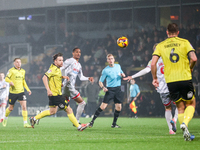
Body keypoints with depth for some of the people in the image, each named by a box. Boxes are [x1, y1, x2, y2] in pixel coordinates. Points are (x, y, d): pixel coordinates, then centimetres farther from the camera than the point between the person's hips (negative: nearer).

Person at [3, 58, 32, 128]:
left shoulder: (23, 71, 11)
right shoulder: (11, 70, -6)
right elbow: (6, 78, -13)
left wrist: (28, 89, 14)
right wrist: (10, 81, -35)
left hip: (21, 92, 3)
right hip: (12, 92, -3)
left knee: (24, 106, -13)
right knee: (11, 108, 9)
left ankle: (25, 123, -12)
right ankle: (5, 118, 39)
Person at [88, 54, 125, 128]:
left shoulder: (118, 66, 8)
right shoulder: (105, 70, -7)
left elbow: (121, 73, 25)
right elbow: (100, 81, -3)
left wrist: (123, 75, 0)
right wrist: (103, 87, -23)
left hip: (118, 89, 5)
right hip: (110, 89, -5)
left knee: (118, 107, 0)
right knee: (103, 106, -14)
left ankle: (114, 124, 15)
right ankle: (92, 121, -10)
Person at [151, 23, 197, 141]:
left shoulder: (160, 46, 7)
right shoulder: (184, 42, 2)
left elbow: (153, 63, -3)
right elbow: (194, 58, -9)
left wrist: (155, 78, 9)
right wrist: (190, 69, 10)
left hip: (170, 81, 2)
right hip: (185, 78, -2)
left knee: (180, 108, 14)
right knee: (191, 103, 14)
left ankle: (186, 133, 6)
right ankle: (185, 123, -13)